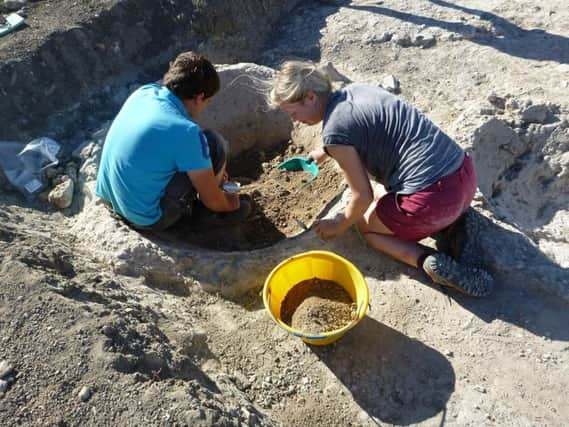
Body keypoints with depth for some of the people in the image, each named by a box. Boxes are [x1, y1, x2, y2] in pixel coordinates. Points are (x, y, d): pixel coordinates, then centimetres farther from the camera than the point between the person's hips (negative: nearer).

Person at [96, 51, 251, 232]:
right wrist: (228, 204, 11)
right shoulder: (187, 133, -25)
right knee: (215, 144, -5)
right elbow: (212, 201, -13)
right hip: (145, 219, -7)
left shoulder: (143, 92, -4)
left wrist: (208, 169, 26)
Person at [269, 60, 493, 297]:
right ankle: (451, 226, 14)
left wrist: (339, 226, 12)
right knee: (383, 198, 34)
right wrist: (324, 152, 50)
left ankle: (430, 262, -3)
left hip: (433, 198, -9)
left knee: (366, 223, 19)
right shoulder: (357, 89, 13)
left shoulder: (334, 132, -13)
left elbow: (362, 196, -7)